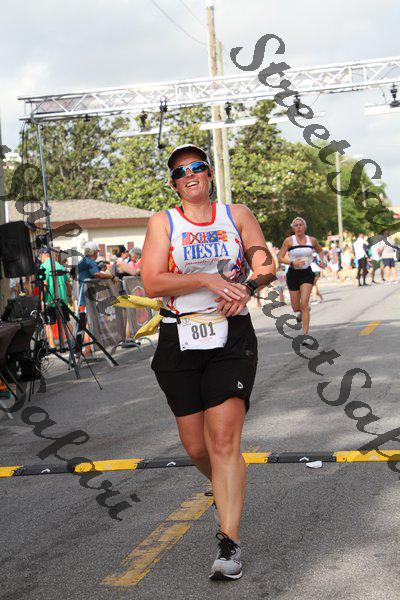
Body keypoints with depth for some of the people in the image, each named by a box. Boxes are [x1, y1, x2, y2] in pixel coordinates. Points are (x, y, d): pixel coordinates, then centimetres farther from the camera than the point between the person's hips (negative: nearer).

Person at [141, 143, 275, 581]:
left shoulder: (237, 215, 8)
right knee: (196, 446, 6)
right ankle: (224, 491, 40)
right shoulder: (162, 223, 4)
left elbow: (266, 265, 9)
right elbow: (151, 283, -8)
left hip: (231, 337, -1)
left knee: (224, 438, -12)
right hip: (179, 343, 1)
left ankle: (229, 544, -7)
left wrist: (250, 286, -14)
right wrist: (207, 279, -20)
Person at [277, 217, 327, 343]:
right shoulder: (289, 240, -5)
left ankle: (304, 336, -13)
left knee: (304, 304, -15)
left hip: (307, 273, 0)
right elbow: (280, 258, -6)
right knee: (296, 308, 7)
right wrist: (292, 263, -22)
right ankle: (302, 312, 47)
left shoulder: (312, 240, 3)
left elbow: (320, 251, 23)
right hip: (293, 274, 0)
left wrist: (323, 260, 3)